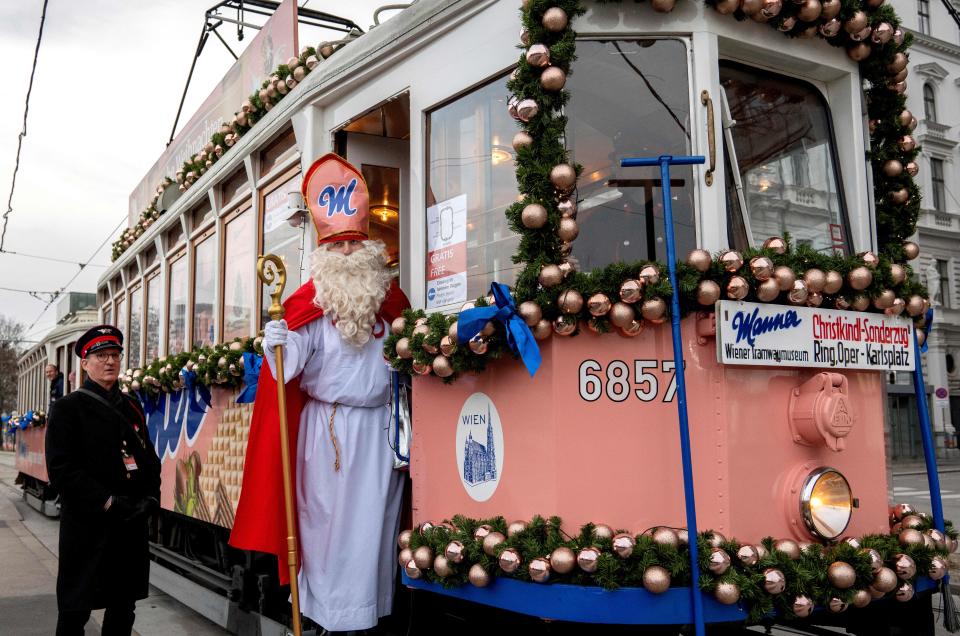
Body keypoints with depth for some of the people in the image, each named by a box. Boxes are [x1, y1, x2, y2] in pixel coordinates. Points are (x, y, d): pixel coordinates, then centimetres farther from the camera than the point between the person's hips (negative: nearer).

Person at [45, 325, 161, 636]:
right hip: (87, 524, -5)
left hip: (132, 522, 5)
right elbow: (61, 468, -12)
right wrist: (108, 502, -19)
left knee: (124, 604, 13)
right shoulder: (67, 408, -4)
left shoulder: (131, 407, 14)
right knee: (75, 609, 2)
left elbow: (150, 456, 15)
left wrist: (151, 495, -3)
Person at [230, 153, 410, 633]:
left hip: (379, 426, 4)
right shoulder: (309, 305, -3)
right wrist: (278, 346, -31)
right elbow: (291, 365, -11)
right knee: (330, 514, 0)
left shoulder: (389, 305, 8)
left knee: (374, 517, 8)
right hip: (327, 427, -3)